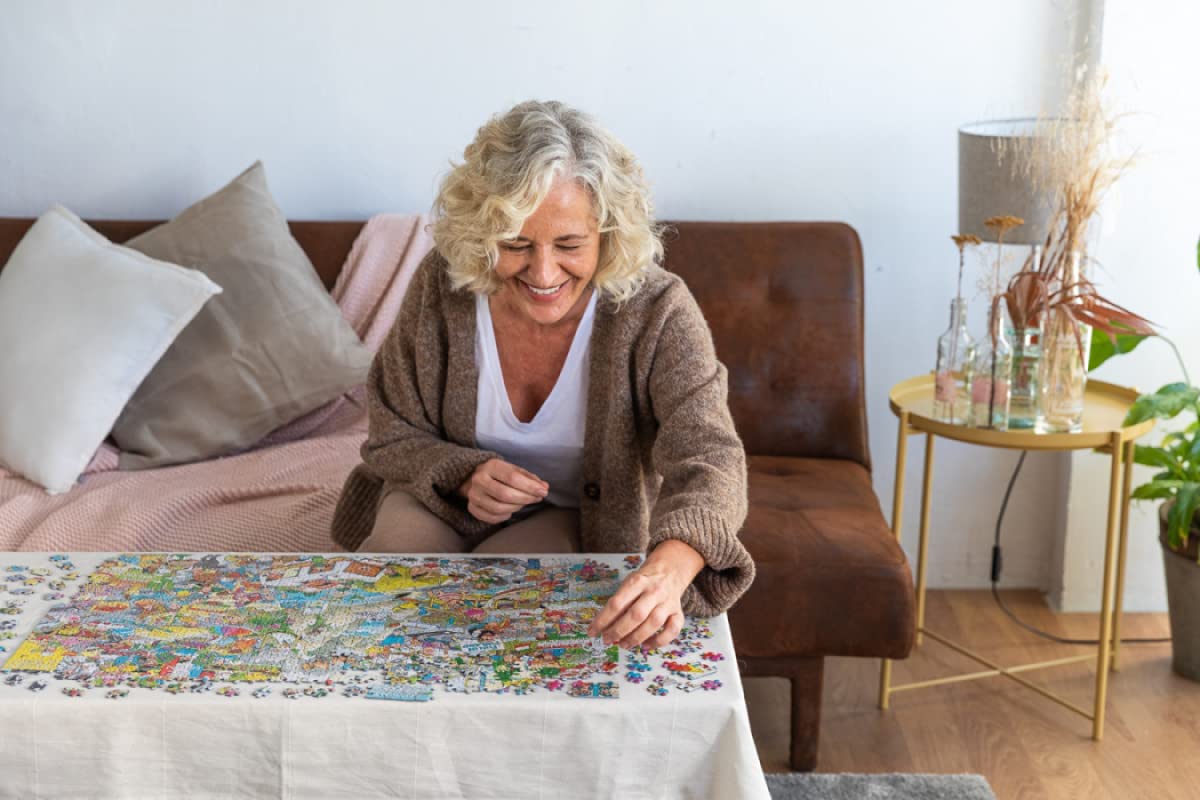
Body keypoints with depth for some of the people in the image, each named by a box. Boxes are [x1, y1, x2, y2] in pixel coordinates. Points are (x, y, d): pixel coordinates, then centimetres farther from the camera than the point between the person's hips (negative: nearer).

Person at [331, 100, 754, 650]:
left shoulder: (657, 312, -25)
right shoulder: (442, 286, -18)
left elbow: (709, 459, -39)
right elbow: (392, 437, -5)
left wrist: (669, 568, -61)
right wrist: (465, 477, -28)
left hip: (582, 521, -2)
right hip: (441, 498, 2)